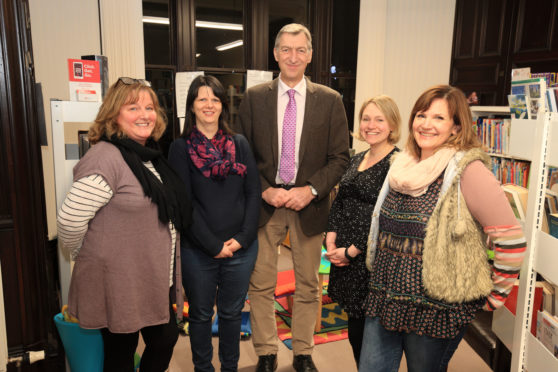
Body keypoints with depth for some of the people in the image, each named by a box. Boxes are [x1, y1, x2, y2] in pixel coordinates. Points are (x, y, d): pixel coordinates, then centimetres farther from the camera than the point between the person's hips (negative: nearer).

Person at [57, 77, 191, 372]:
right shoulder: (106, 158, -21)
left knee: (166, 341, 19)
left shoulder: (151, 156, 7)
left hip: (156, 280, 8)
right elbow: (70, 221, -24)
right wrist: (89, 258, -6)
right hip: (119, 286, -8)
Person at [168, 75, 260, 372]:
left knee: (232, 312, 16)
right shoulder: (181, 148, -3)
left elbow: (253, 192, 1)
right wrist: (214, 245, -12)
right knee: (200, 314, 14)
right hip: (198, 251, -2)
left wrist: (242, 238, -9)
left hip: (241, 248, 2)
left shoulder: (240, 144, 5)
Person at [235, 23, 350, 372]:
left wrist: (310, 190, -13)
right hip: (265, 201, 0)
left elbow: (340, 157, 0)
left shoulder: (330, 100, 1)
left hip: (309, 204, 0)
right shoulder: (254, 97, 2)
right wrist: (265, 190, -11)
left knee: (308, 287, 12)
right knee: (261, 286, 8)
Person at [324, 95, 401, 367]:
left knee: (368, 327, 5)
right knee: (355, 326, 17)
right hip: (345, 254, 7)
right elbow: (339, 202, 12)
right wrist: (331, 241, 0)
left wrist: (352, 251, -14)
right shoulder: (357, 160, 12)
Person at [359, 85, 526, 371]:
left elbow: (511, 238, -15)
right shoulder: (403, 164, 5)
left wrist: (495, 294, -7)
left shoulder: (467, 171, -15)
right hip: (384, 300, 6)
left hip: (436, 309, -5)